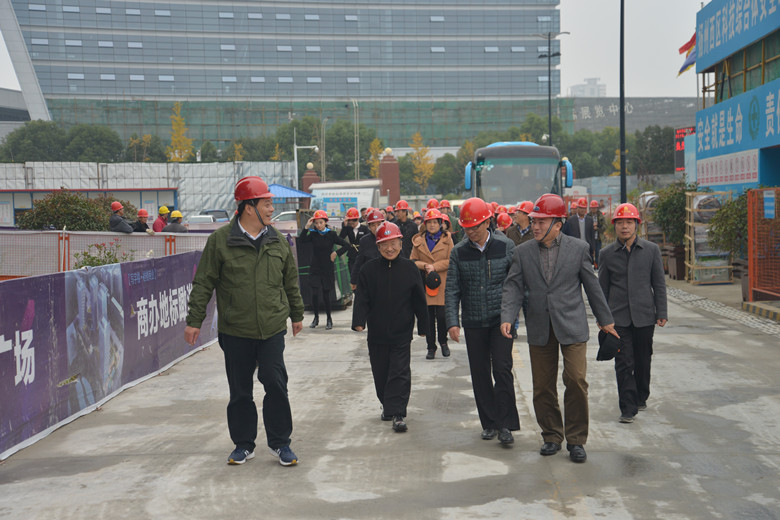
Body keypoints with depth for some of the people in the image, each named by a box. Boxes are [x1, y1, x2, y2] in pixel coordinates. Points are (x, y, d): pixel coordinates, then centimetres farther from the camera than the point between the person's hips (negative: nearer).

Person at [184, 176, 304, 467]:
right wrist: (194, 320, -3)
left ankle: (280, 442, 13)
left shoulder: (278, 241, 6)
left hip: (272, 329, 2)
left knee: (276, 384, -2)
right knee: (240, 391, 8)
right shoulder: (220, 240, -4)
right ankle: (243, 444, 23)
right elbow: (204, 284, -1)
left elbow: (291, 282, 17)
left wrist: (297, 315, 22)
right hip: (234, 331, -2)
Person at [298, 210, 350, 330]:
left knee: (326, 295, 2)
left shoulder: (331, 234, -3)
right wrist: (306, 227, -21)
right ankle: (316, 317, 12)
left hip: (327, 269, -1)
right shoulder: (313, 234, 2)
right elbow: (302, 240, -16)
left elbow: (346, 245, -1)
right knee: (314, 294, -8)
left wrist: (336, 254, -7)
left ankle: (329, 319, 18)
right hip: (315, 269, 1)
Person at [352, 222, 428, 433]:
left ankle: (398, 414, -4)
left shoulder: (409, 269, -1)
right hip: (377, 334, 2)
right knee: (380, 374, 12)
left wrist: (425, 325, 10)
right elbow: (361, 299, -2)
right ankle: (387, 406, 30)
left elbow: (419, 300, 6)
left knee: (400, 373, -5)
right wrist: (359, 321, -15)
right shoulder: (369, 269, 0)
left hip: (401, 333, -2)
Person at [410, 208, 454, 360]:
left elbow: (450, 261, -1)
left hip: (442, 283, -1)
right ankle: (431, 347, 12)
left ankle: (443, 342, 19)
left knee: (441, 315, -5)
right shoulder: (418, 240, 9)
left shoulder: (447, 239, 5)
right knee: (428, 316, 1)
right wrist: (424, 266, -10)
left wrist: (434, 267, -11)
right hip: (424, 283, 2)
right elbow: (412, 261, 8)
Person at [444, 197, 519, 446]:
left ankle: (505, 424, -2)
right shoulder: (458, 252, 2)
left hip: (501, 319, -2)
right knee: (480, 374, 6)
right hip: (474, 323, 2)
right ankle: (489, 423, 19)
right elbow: (452, 290, 1)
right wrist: (452, 322, -8)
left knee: (502, 369, -10)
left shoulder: (506, 247, -2)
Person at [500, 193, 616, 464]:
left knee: (576, 381, -8)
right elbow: (513, 286, 1)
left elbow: (592, 286, 7)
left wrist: (605, 319, 12)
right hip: (539, 328, 2)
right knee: (542, 386, 7)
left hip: (572, 327, -2)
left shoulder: (578, 248, 0)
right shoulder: (523, 252, 4)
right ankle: (552, 436, 23)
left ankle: (576, 440, 5)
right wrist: (507, 317, -14)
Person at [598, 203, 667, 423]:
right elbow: (602, 287, 8)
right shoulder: (607, 254, 4)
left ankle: (641, 397, 31)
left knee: (643, 361, 11)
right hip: (618, 317, -1)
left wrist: (661, 313, 2)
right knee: (623, 363, -6)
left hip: (644, 315, 1)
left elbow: (659, 284, 7)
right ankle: (628, 408, -2)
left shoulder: (651, 250, 4)